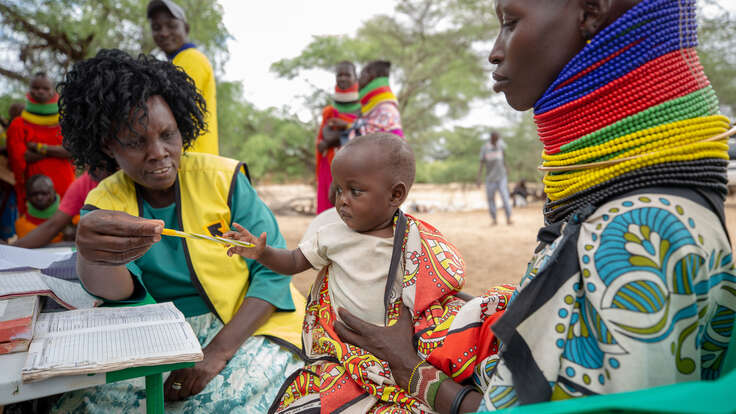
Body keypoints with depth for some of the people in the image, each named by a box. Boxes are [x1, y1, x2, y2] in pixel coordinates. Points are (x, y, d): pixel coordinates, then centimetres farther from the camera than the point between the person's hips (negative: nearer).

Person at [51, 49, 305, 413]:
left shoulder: (222, 178, -5)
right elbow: (118, 288, -18)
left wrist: (218, 351, -19)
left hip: (249, 325, -2)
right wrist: (94, 259, -44)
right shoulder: (105, 204, 1)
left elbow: (274, 270, -8)